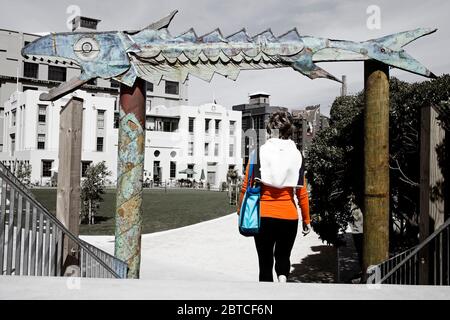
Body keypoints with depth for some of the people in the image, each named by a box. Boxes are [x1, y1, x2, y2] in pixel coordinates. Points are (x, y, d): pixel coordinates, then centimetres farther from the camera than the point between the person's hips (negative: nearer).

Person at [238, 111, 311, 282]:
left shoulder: (259, 152, -4)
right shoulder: (296, 155, 0)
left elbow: (246, 186, -6)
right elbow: (302, 192, 1)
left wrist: (241, 211, 5)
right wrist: (306, 220, 10)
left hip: (263, 216, -1)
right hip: (289, 217, 1)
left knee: (265, 262, 12)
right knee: (283, 256, 20)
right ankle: (283, 277, -7)